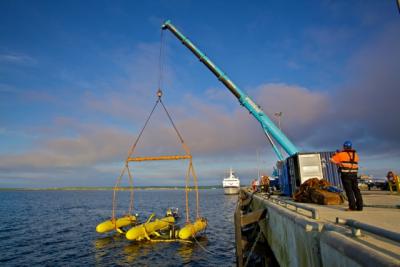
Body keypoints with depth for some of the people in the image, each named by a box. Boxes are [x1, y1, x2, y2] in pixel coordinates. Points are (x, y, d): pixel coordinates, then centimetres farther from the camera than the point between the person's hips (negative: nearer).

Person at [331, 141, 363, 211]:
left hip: (345, 174, -5)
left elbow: (332, 159, 0)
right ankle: (359, 206, 9)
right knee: (356, 190, 9)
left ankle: (352, 206, -5)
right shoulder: (355, 154, 12)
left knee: (349, 190, -3)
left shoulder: (341, 154, -3)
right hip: (354, 174, 5)